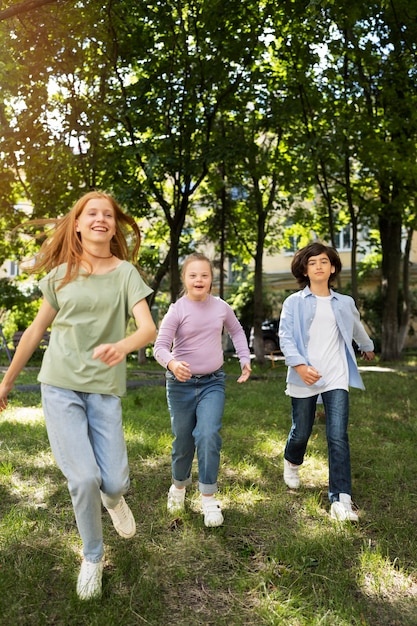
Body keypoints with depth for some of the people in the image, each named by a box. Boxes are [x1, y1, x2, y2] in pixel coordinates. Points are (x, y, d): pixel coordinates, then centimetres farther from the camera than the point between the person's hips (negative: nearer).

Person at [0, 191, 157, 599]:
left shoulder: (125, 273, -1)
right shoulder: (60, 275, 3)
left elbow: (148, 328, -14)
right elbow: (36, 330, 11)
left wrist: (122, 346, -36)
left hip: (105, 389, 0)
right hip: (60, 386, 0)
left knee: (114, 482, -3)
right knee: (83, 479, -9)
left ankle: (113, 498, 38)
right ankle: (92, 558, 19)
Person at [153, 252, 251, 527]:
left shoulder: (221, 307, 0)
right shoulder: (177, 310, -11)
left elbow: (237, 331, 19)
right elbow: (160, 346, -16)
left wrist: (245, 359, 10)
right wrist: (172, 364, -37)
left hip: (213, 383, 1)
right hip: (181, 383, -1)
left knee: (209, 436, -16)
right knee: (183, 441, 10)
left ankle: (209, 498, -1)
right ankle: (179, 485, 39)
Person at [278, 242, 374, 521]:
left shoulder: (345, 303, 10)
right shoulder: (294, 302, 0)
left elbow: (357, 328, 30)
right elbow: (286, 337, -9)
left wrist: (368, 347, 46)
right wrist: (300, 366, -24)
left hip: (336, 378, 1)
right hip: (304, 379, -1)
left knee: (338, 437, -8)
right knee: (301, 432, 12)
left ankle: (341, 500, -3)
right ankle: (292, 462, 45)